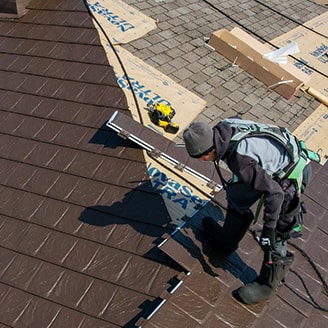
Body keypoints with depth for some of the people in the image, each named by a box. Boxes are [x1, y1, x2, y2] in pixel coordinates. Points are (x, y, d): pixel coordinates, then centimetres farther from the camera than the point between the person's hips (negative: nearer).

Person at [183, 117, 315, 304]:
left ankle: (269, 283, 15)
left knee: (276, 232, -6)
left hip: (291, 174, -9)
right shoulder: (222, 128, -15)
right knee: (237, 194, 17)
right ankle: (227, 241, 37)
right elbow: (237, 119, 10)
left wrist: (268, 229, -25)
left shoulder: (240, 160, -39)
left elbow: (274, 193, -34)